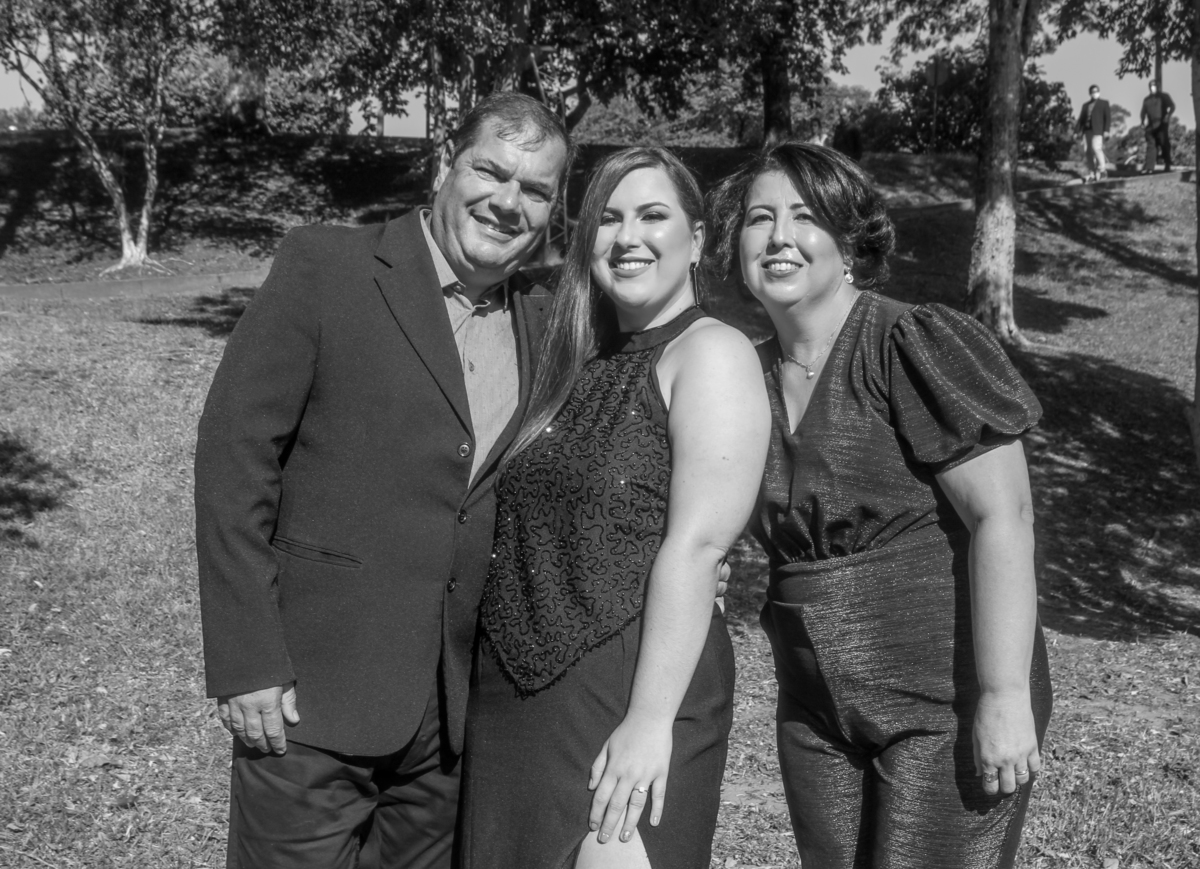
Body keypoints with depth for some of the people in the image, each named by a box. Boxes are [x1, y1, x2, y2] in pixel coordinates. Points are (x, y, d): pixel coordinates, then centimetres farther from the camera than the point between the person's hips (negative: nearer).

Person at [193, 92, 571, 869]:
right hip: (312, 695, -4)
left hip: (458, 709, 5)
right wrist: (247, 665, -14)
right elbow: (234, 455, -10)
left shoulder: (542, 319, 8)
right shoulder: (324, 267, -7)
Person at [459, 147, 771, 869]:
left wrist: (650, 721, -22)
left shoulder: (711, 352, -9)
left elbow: (697, 545, -18)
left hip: (629, 691, -7)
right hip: (514, 697, 7)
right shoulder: (584, 367, 14)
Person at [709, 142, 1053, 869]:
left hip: (946, 703, -6)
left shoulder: (917, 346, -13)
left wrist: (1005, 695, -20)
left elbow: (1003, 518, -17)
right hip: (816, 712, 6)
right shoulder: (752, 376, 6)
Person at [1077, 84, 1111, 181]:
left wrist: (1106, 130, -8)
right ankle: (1091, 174, 0)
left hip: (1098, 130, -4)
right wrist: (1080, 130, 3)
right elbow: (1081, 118, 18)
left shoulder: (1104, 103, 12)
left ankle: (1103, 170, -10)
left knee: (1096, 148, -21)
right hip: (1087, 130, 4)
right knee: (1088, 152, -2)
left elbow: (1108, 117, 4)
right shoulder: (1085, 105, 22)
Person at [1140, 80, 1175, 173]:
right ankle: (1149, 168, -17)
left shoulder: (1164, 97, 10)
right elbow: (1143, 112, 19)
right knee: (1151, 146, -7)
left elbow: (1172, 106, 0)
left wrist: (1168, 115, -19)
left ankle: (1167, 166, 1)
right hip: (1151, 126, 3)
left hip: (1162, 125, -3)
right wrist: (1143, 123, 1)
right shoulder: (1146, 100, 20)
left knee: (1164, 144, -5)